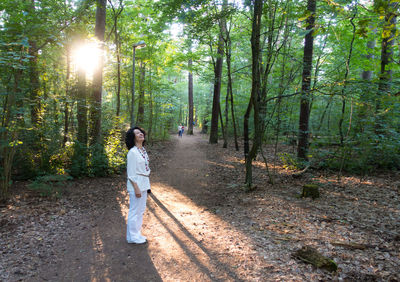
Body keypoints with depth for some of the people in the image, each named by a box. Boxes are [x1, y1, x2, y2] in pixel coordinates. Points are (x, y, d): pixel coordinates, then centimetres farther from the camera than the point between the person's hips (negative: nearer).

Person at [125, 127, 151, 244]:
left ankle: (137, 234, 32)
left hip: (144, 184, 9)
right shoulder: (132, 152, -18)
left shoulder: (143, 150, 9)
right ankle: (133, 237, 19)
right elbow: (131, 173, -18)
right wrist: (136, 188, -19)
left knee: (141, 210, 18)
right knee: (135, 211, 3)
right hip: (136, 184, -9)